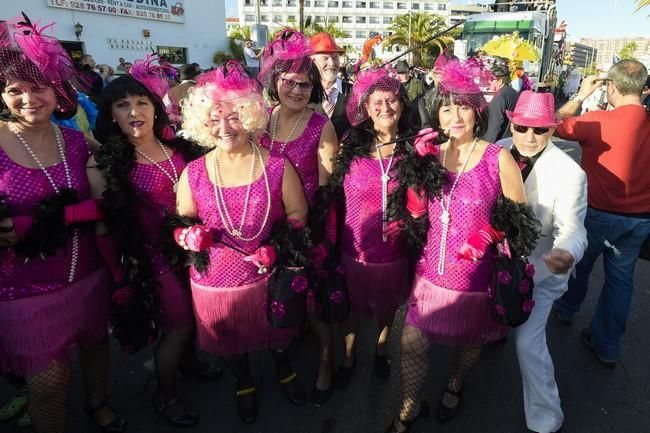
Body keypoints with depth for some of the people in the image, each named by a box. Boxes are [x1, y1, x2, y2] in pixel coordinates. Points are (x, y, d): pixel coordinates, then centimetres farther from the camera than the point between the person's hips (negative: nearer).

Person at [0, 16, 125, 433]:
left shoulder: (78, 142, 0)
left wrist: (61, 215, -17)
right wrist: (35, 226, -25)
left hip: (88, 275, 4)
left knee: (95, 342, 26)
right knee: (49, 380, 10)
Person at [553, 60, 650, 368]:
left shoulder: (598, 121, -20)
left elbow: (557, 124, -7)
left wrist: (581, 96, 2)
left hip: (599, 213, -4)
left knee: (579, 263, 21)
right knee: (621, 277, 14)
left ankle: (566, 309, 45)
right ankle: (607, 345, 26)